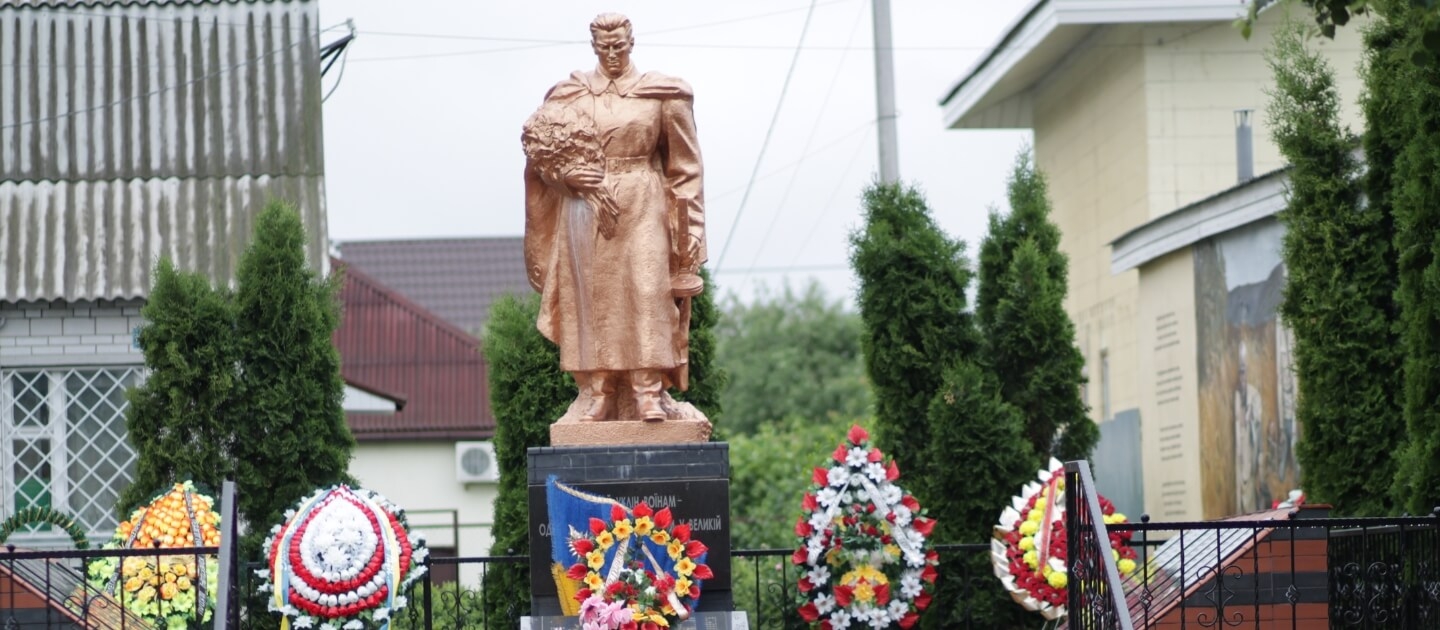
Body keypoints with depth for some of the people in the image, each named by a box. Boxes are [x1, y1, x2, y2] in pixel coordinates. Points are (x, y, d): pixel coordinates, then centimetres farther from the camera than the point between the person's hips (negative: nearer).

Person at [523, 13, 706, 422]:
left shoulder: (661, 94, 3)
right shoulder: (568, 95, 6)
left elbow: (683, 160, 5)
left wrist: (686, 230, -2)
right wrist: (567, 175, -12)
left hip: (641, 208, -1)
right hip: (585, 209, 1)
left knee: (645, 293, -9)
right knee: (590, 297, -1)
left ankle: (648, 392, -8)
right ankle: (598, 394, 1)